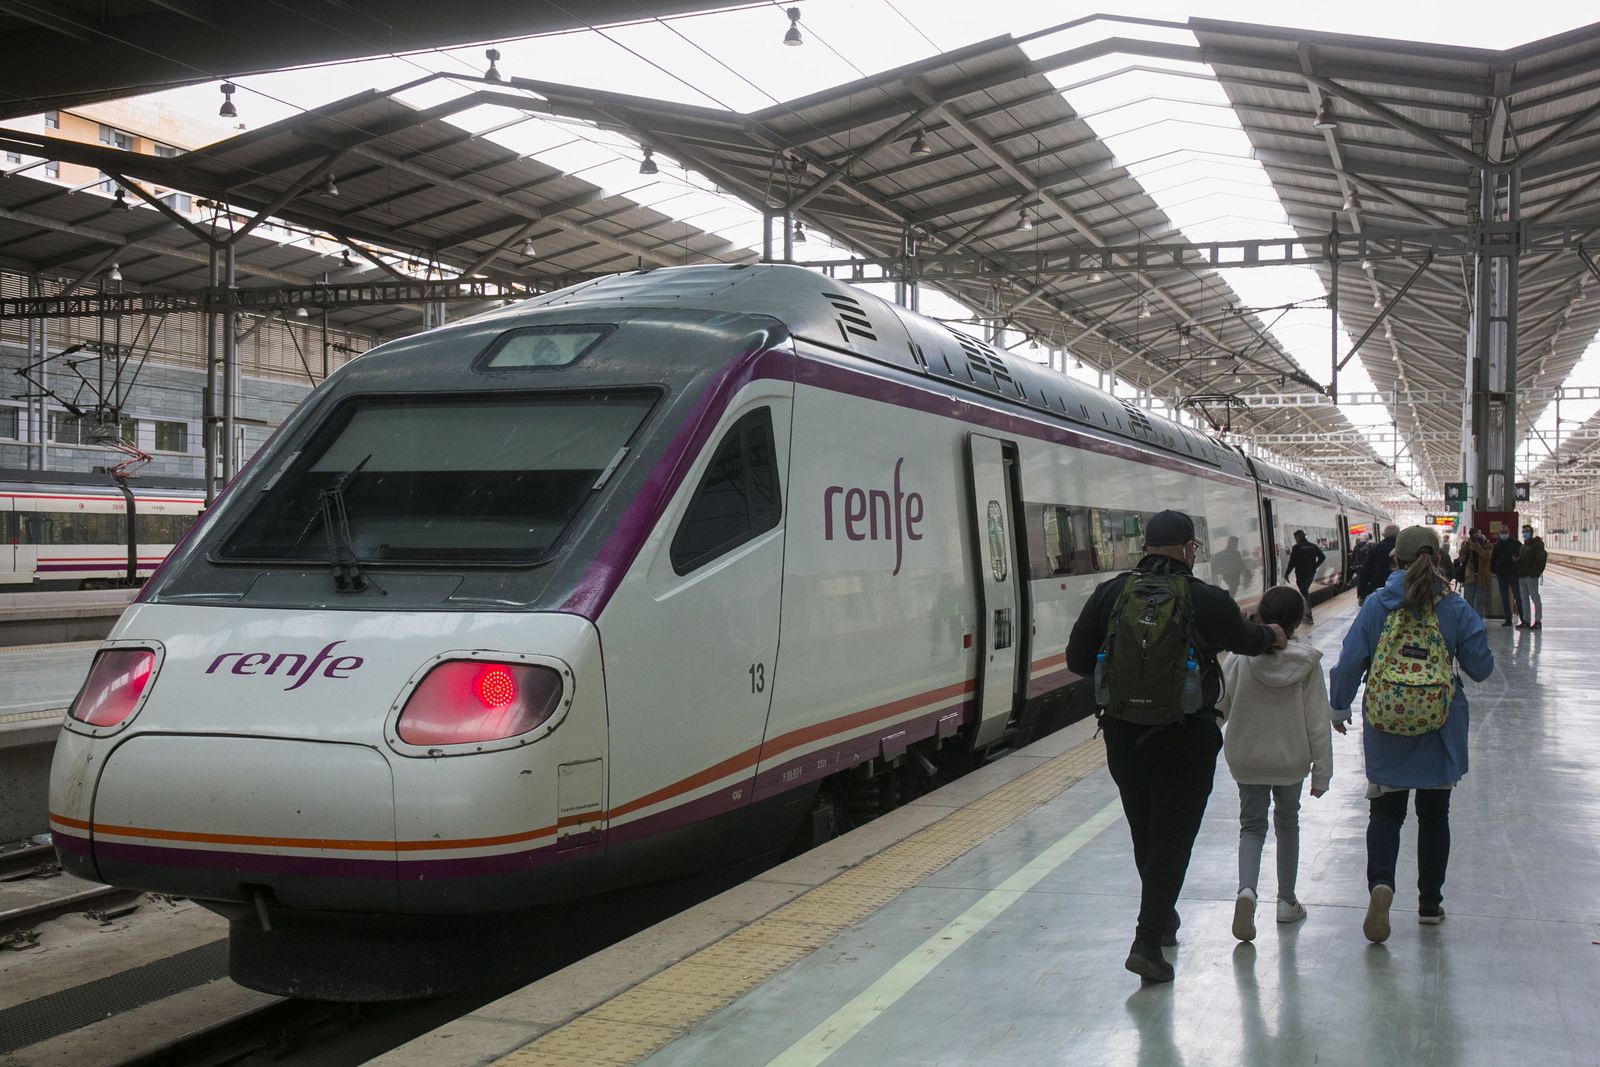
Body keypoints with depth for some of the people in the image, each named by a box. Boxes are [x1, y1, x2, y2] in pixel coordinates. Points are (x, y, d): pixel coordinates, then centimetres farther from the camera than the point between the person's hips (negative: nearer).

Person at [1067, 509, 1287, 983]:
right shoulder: (1207, 601, -11)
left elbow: (1077, 659, -2)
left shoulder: (1109, 594, -4)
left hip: (1123, 734, 4)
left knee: (1144, 832, 19)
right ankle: (1148, 942, -6)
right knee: (1172, 837, 1)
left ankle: (1161, 918, 37)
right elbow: (1247, 639, 8)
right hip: (1186, 736, -3)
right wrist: (1272, 637, 31)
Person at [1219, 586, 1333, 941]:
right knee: (1287, 823, 20)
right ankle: (1287, 901, 29)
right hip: (1291, 759, 1)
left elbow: (1219, 702, -8)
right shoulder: (1307, 662, -14)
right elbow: (1318, 722, -10)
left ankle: (1246, 889, -14)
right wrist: (1322, 772, -2)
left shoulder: (1242, 657, -16)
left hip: (1245, 758, 0)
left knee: (1252, 825, 11)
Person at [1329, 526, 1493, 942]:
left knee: (1385, 811, 10)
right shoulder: (1456, 608, -9)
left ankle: (1381, 882, -15)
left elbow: (1349, 662, -7)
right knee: (1434, 814, 16)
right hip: (1440, 734, 1)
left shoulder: (1377, 604, -9)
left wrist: (1339, 708, 8)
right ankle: (1430, 904, 23)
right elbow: (1481, 668, -3)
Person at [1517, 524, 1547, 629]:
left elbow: (1541, 559, -17)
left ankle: (1538, 621, -1)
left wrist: (1534, 572, -21)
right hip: (1522, 576, 9)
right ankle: (1526, 621, 15)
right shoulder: (1524, 545, 20)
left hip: (1531, 577, -9)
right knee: (1524, 599, 10)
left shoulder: (1537, 544, -7)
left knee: (1535, 598, -4)